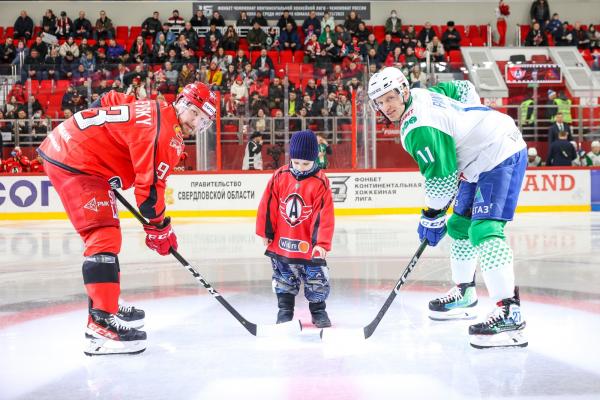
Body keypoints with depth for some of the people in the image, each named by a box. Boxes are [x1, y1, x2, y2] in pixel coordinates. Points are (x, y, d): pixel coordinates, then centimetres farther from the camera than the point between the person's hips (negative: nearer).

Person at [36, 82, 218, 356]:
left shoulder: (153, 110, 13)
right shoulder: (163, 128, -17)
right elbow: (150, 183, -19)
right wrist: (159, 227, -6)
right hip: (73, 162, -12)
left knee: (104, 234, 19)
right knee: (105, 236, -18)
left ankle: (106, 307, 30)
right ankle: (102, 323, -24)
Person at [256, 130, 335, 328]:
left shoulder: (320, 182, -12)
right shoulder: (280, 176, -5)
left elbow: (324, 214, -14)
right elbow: (268, 205, 1)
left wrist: (322, 242, -18)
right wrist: (266, 232, 3)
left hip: (309, 245, -2)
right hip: (281, 242, 2)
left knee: (316, 278, 7)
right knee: (284, 278, 14)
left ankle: (318, 310, 24)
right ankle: (285, 309, 29)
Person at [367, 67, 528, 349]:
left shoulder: (418, 129, -22)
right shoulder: (421, 94, 7)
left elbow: (441, 175, -21)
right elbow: (464, 89, 22)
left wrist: (432, 217, -9)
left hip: (501, 157, -11)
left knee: (484, 230, -24)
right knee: (459, 226, 18)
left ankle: (509, 314, -32)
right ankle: (464, 294, 33)